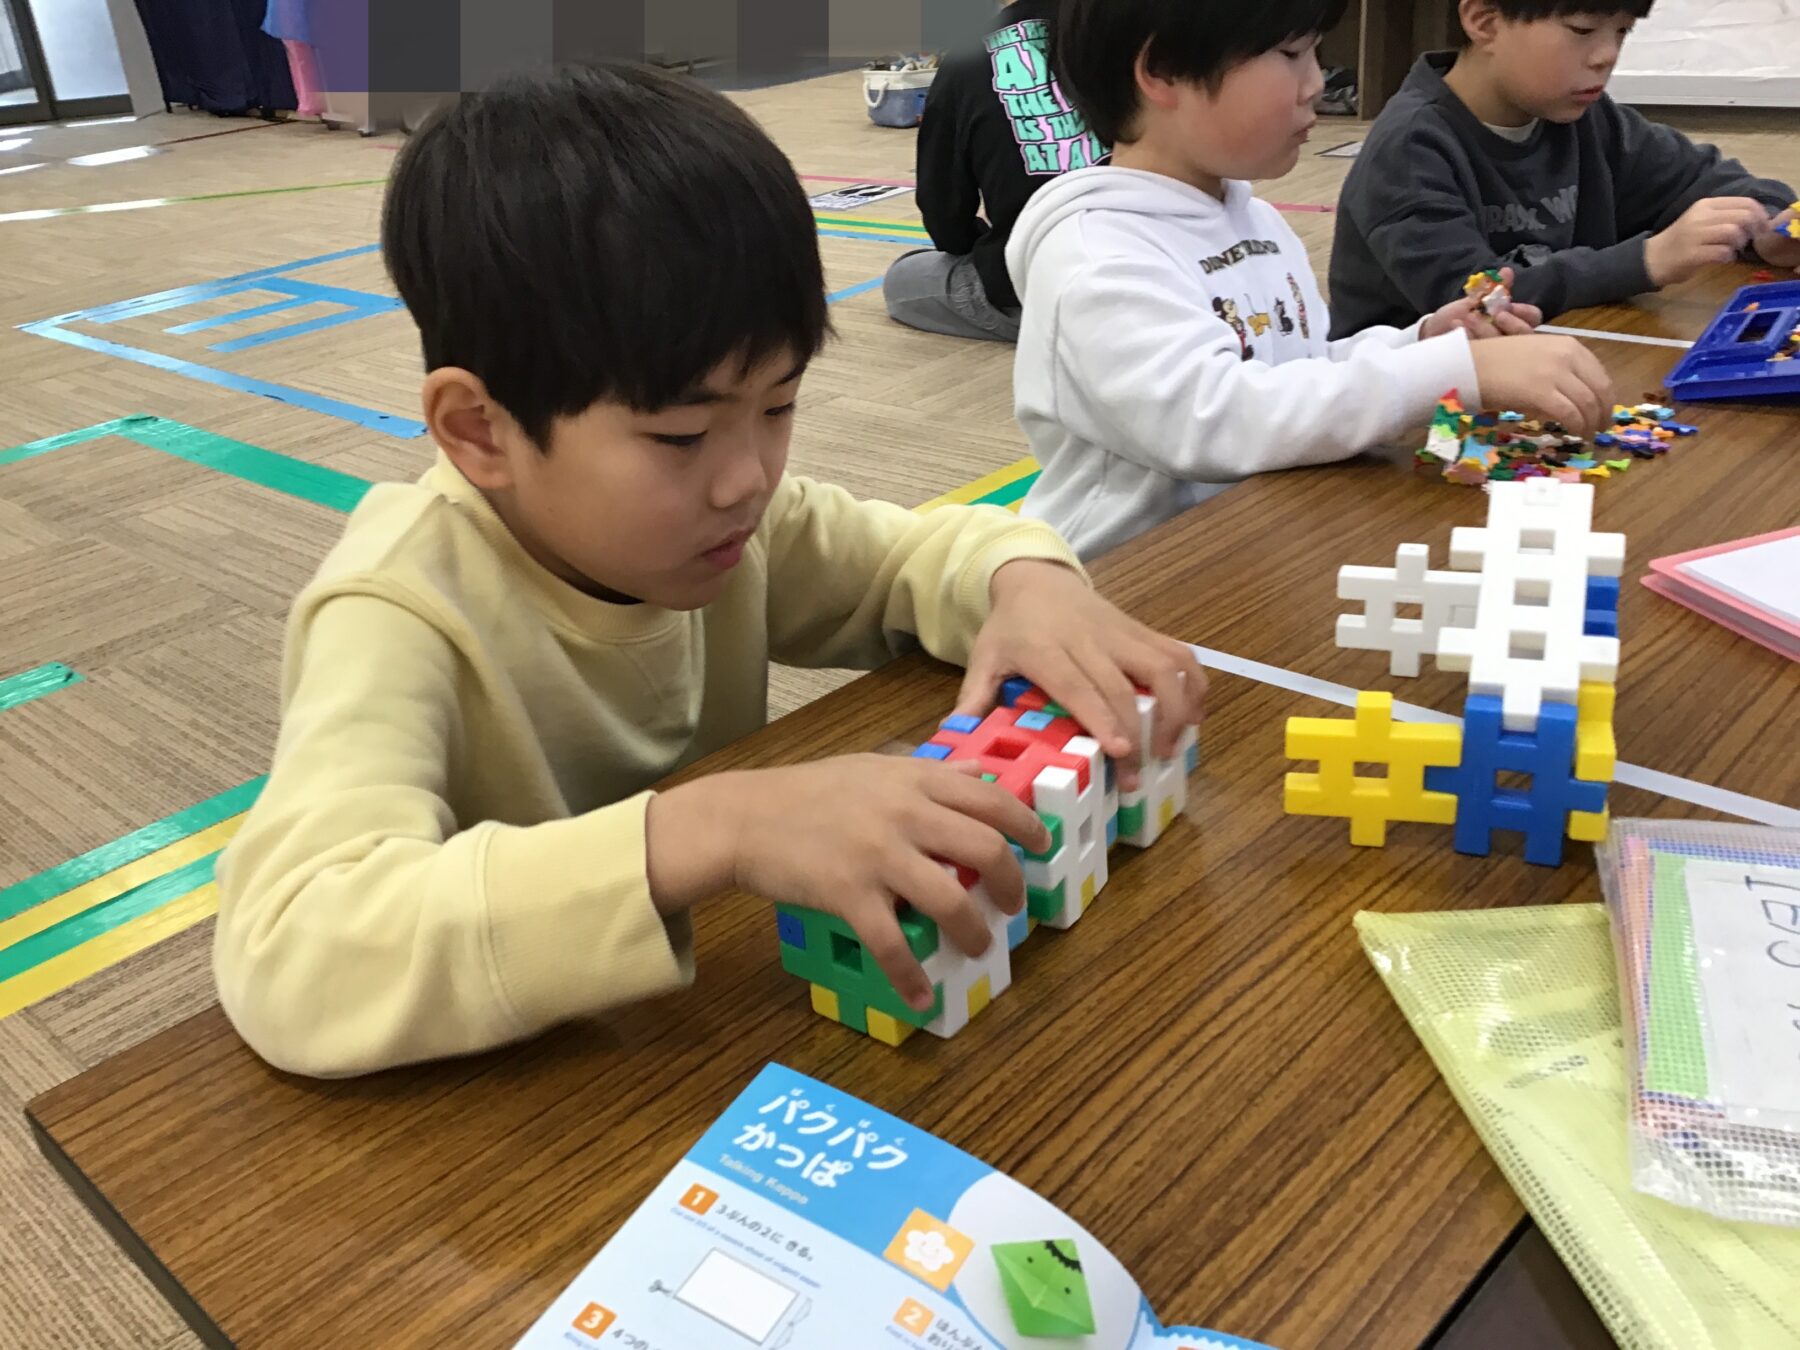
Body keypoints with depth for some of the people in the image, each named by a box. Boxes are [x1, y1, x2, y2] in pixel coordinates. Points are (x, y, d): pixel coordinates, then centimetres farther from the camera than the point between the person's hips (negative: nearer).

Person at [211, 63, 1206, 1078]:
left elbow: (915, 550, 6)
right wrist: (712, 832, -43)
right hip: (501, 1088, -4)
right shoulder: (403, 616, -24)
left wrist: (1029, 581, -15)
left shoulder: (703, 514, -8)